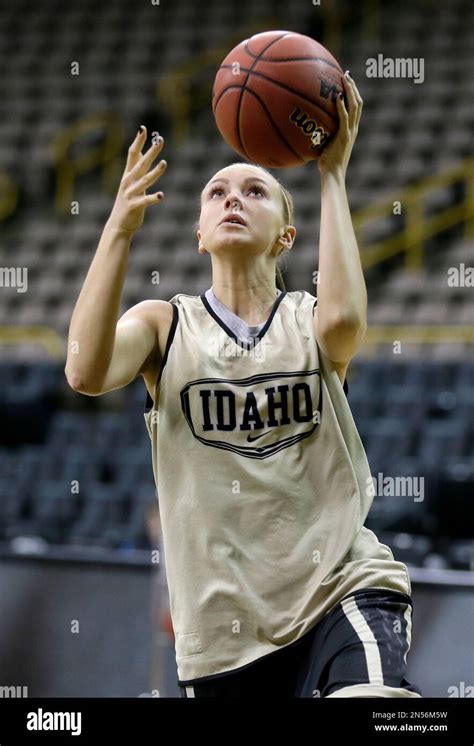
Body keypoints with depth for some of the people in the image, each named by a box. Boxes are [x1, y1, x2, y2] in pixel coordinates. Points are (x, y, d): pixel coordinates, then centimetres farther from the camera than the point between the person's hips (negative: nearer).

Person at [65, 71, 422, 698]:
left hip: (341, 592, -2)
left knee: (366, 699, -34)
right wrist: (120, 227, -16)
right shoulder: (165, 324, 8)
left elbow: (344, 319, -20)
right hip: (224, 625, 2)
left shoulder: (310, 322, 7)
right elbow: (86, 374, -14)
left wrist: (332, 175, -12)